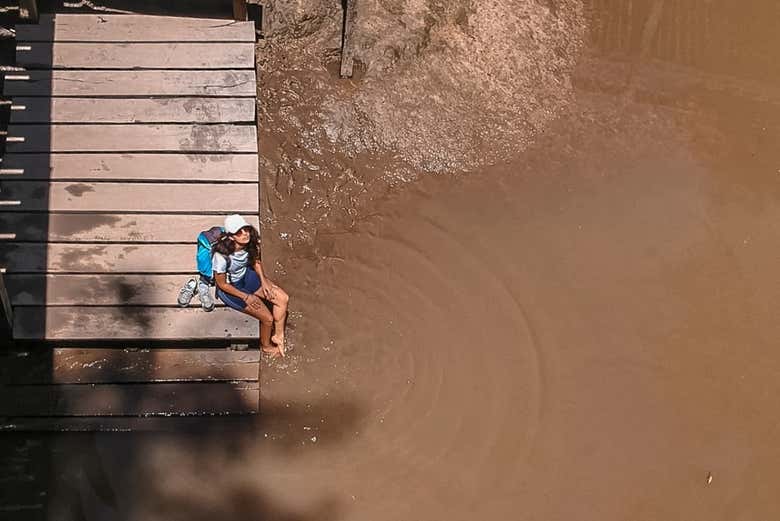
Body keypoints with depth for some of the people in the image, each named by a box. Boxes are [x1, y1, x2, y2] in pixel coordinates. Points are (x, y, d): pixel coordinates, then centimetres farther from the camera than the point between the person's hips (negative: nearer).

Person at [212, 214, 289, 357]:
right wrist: (246, 297, -18)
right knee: (267, 318, -9)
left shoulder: (250, 243, -19)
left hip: (246, 276, 7)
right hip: (230, 288, -6)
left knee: (283, 299, -2)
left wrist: (263, 281, -8)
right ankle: (266, 345, 23)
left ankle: (278, 336, 18)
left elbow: (256, 262, 4)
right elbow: (222, 284, -21)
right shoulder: (222, 256, -36)